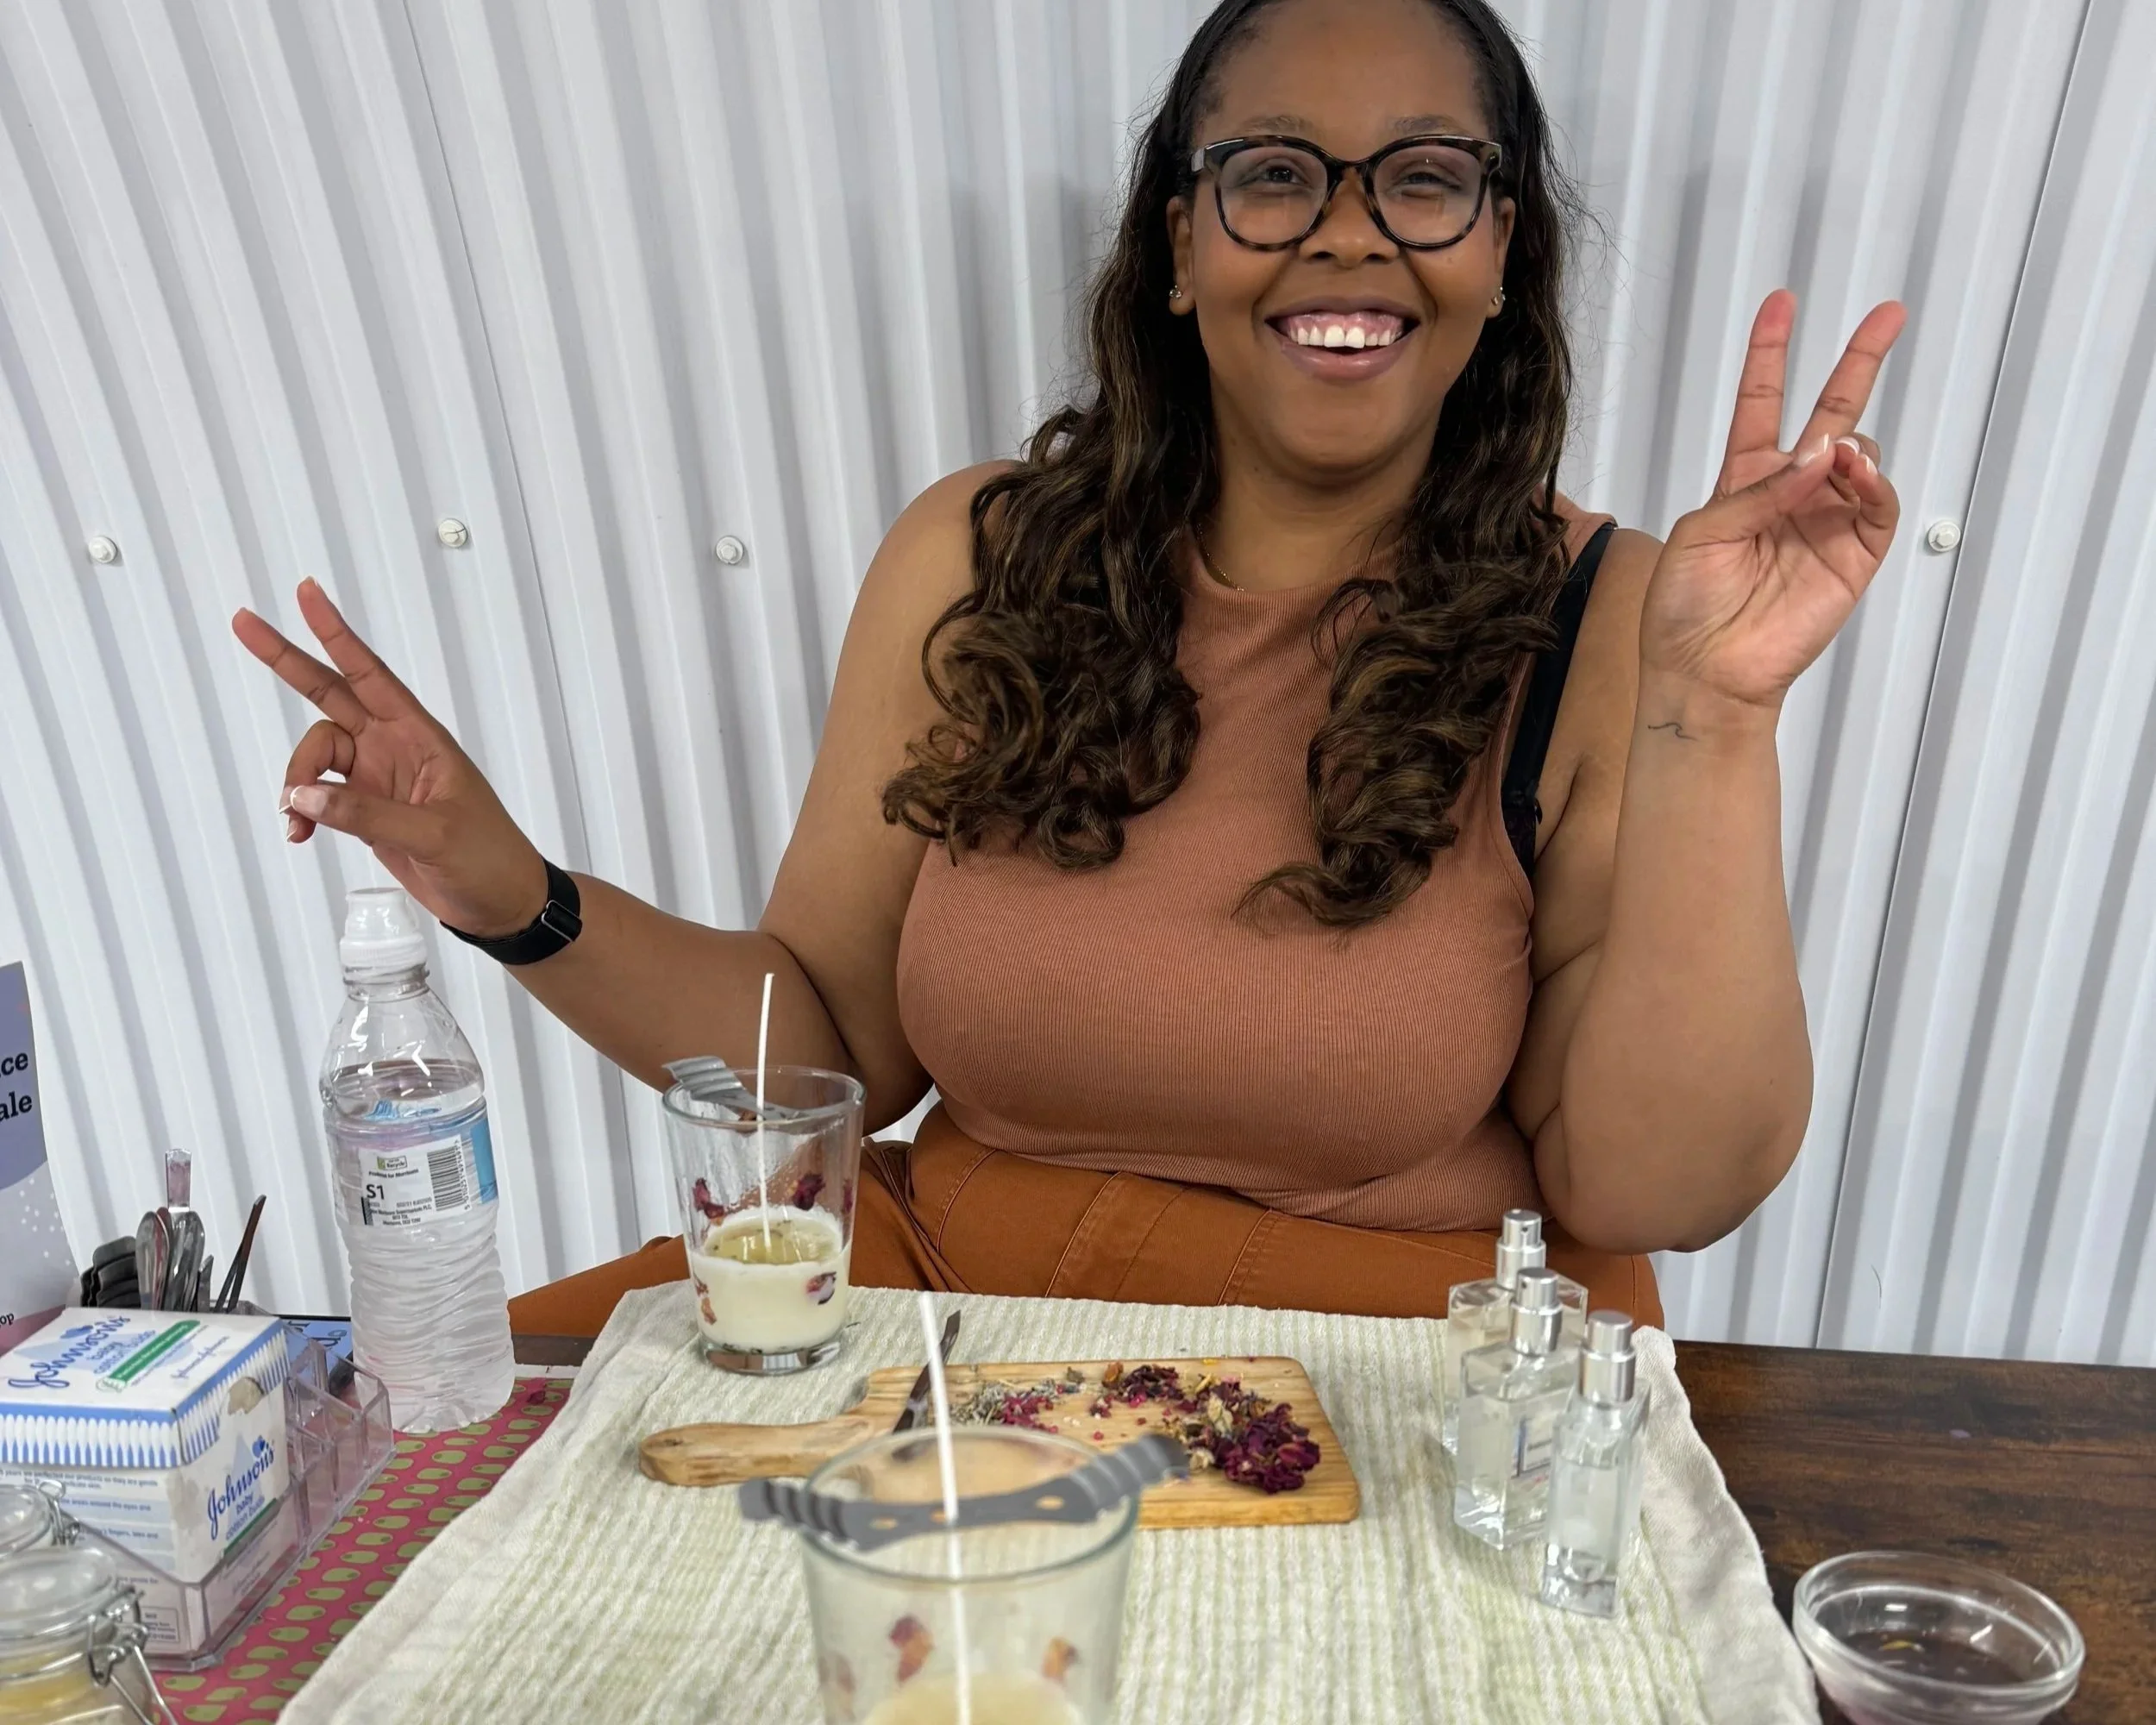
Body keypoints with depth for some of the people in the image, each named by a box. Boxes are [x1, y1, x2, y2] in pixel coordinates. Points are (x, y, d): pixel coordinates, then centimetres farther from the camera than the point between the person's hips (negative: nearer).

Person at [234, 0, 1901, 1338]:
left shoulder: (1597, 626, -7)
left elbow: (1655, 1190, -12)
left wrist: (1713, 716, -22)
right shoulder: (972, 561, -1)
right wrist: (518, 900, -11)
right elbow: (830, 1041, 3)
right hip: (951, 1293, 3)